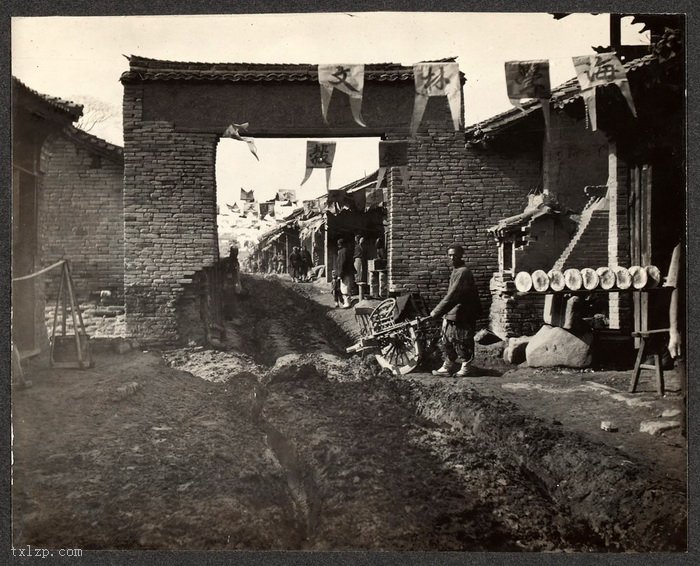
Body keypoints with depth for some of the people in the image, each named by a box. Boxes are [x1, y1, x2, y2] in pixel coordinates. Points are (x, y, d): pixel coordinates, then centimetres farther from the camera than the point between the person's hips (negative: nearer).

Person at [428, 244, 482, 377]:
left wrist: (437, 312, -23)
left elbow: (452, 295, -24)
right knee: (446, 341, 13)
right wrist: (441, 312, 17)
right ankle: (447, 366, 20)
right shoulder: (456, 271, 14)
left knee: (461, 343, 1)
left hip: (461, 315, -10)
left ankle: (466, 367, 14)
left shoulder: (463, 272, -18)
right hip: (451, 314, 10)